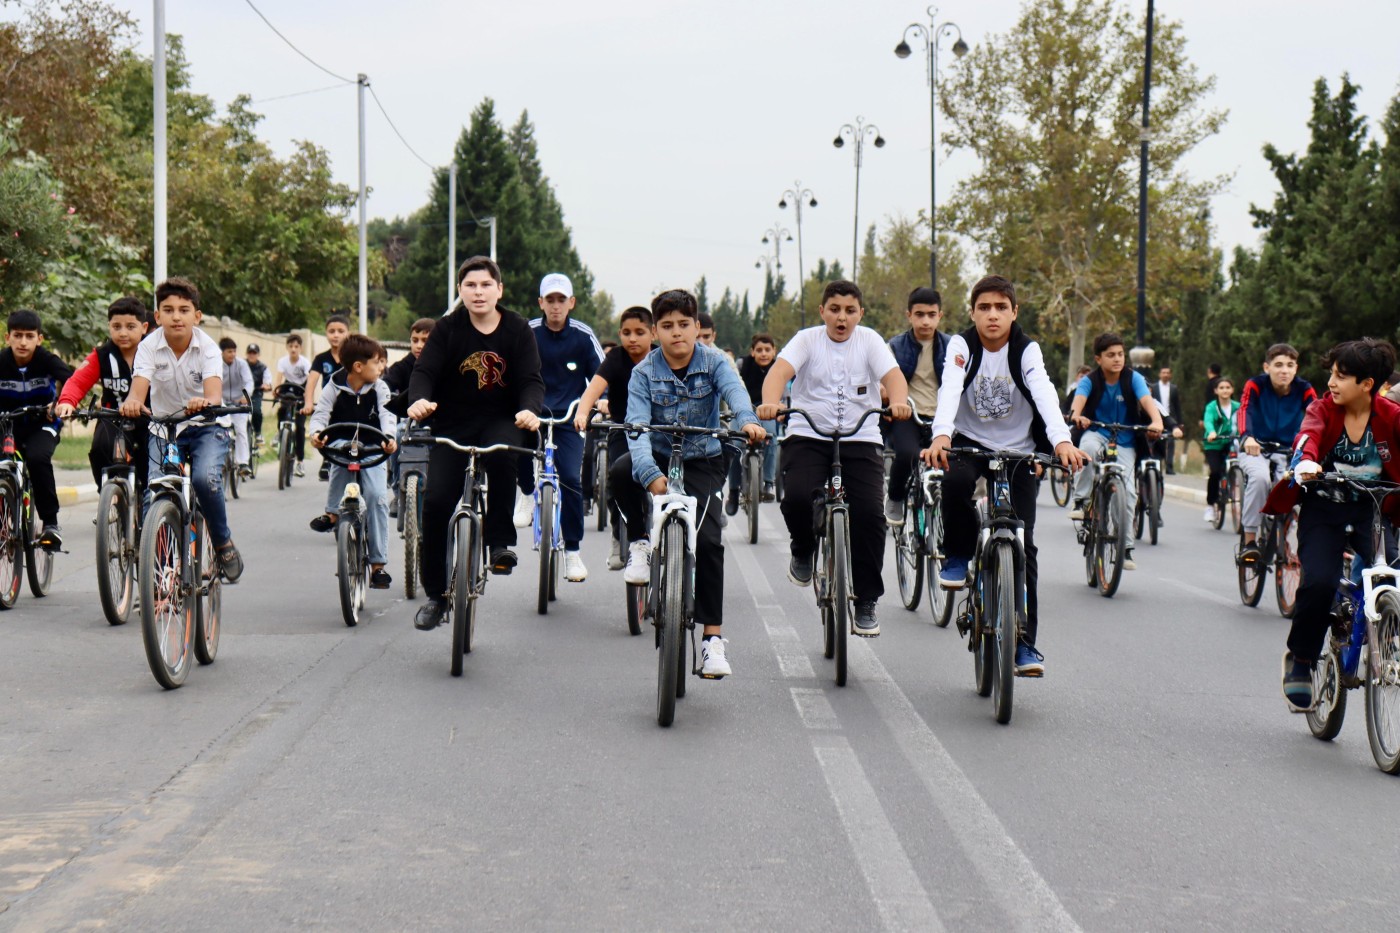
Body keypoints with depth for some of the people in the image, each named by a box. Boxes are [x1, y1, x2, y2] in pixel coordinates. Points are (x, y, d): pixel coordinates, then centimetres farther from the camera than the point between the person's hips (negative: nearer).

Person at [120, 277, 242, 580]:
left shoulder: (207, 347, -15)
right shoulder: (149, 346, -11)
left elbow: (214, 391, -31)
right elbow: (139, 385, -27)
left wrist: (205, 403, -56)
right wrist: (132, 402, -51)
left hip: (206, 428, -2)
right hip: (163, 427, 2)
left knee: (205, 479, -28)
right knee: (153, 492, -15)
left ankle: (223, 543, -5)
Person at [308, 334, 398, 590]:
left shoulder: (380, 388, -4)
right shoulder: (335, 386, -6)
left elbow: (387, 413, -15)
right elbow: (321, 412, -11)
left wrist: (389, 436, -36)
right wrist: (316, 432, -33)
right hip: (342, 442, -1)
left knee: (377, 497, -15)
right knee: (342, 450, -38)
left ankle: (378, 563, -9)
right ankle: (333, 513, -23)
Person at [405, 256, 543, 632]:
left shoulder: (518, 330, -3)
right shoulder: (448, 328, -3)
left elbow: (531, 380, -10)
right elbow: (424, 370, -12)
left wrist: (529, 409, -32)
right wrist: (419, 400, -35)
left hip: (501, 421, -1)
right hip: (453, 423, 1)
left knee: (502, 457, -36)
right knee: (436, 502, -10)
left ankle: (500, 541, -17)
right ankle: (436, 593, 6)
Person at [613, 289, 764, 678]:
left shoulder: (714, 362, -8)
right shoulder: (644, 372, -8)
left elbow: (734, 390, -30)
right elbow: (637, 426, -22)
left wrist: (747, 421, -54)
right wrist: (649, 473, -41)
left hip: (702, 461, -1)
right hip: (659, 456, 1)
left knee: (708, 540, -17)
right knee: (620, 472, -33)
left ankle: (712, 638, -10)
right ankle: (640, 543, -6)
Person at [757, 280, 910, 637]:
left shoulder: (870, 341, 7)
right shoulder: (807, 340, 4)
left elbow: (892, 374, -10)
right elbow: (781, 370, -15)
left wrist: (898, 401, -34)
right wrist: (770, 403, -37)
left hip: (860, 440, 1)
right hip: (807, 436, -1)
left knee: (870, 514, -15)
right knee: (797, 498, -27)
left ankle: (866, 601, 1)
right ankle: (803, 551, 9)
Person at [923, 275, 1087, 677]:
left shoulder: (1027, 350, -10)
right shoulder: (961, 345, -11)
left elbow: (1045, 394, -27)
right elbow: (950, 390, -28)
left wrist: (1062, 440, -46)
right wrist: (941, 436, -48)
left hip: (1018, 451, 0)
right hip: (969, 443, 0)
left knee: (1022, 543, -8)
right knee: (955, 481, -36)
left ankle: (1024, 643, -1)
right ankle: (959, 557, -8)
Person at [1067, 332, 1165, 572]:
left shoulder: (1133, 379, -9)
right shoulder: (1090, 381, -10)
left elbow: (1147, 400, -26)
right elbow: (1079, 399, -30)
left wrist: (1157, 421, -47)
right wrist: (1076, 415, -54)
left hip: (1125, 442, 1)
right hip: (1097, 434, -1)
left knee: (1127, 490, -13)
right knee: (1088, 446, -37)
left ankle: (1124, 546, -1)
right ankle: (1080, 501, -22)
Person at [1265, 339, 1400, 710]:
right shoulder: (1323, 407, -8)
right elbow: (1308, 435, -28)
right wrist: (1305, 462, -52)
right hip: (1323, 509, -1)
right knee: (1319, 582, -23)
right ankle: (1300, 659, 1)